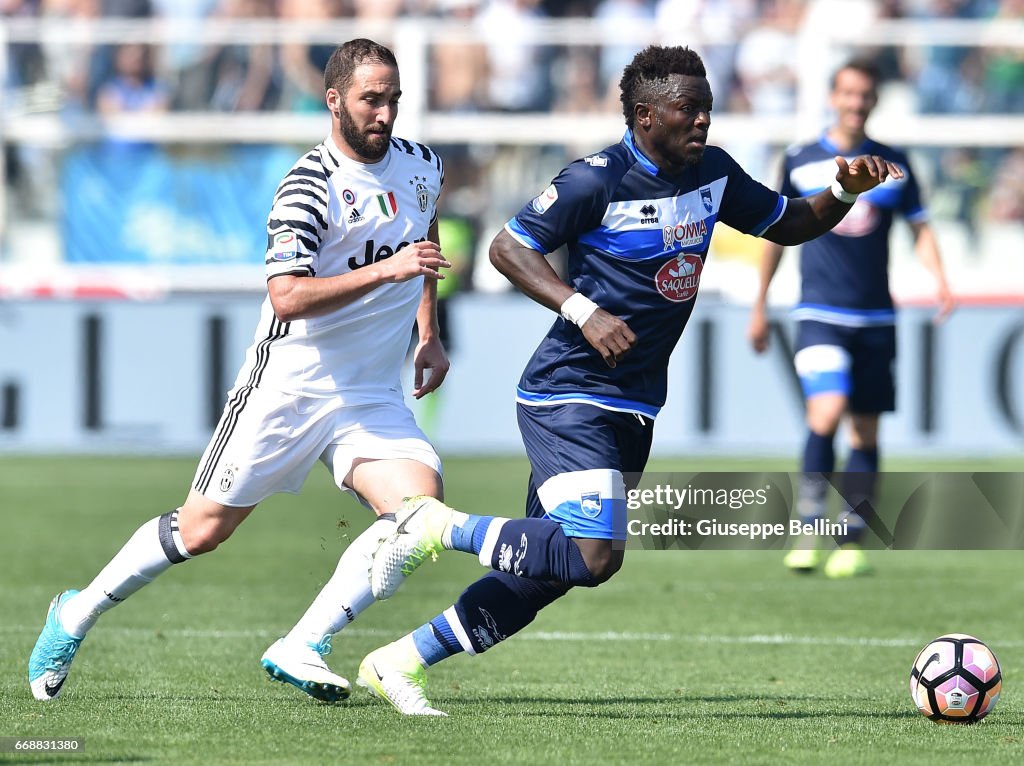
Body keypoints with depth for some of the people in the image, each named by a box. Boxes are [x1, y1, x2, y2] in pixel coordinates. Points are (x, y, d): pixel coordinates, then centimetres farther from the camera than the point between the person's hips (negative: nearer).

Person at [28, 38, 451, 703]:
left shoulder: (423, 166, 4)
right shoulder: (311, 186, -17)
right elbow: (287, 296, -29)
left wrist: (429, 336, 20)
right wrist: (384, 271, -35)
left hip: (374, 397, 5)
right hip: (288, 387, -5)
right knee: (201, 531, 2)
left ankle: (301, 649, -13)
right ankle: (77, 616, 25)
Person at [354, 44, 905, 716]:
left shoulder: (713, 173, 7)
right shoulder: (600, 181, -15)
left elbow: (788, 225, 20)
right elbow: (507, 247, -10)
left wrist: (846, 192, 1)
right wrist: (583, 311, -22)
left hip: (633, 407, 8)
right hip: (569, 399, -8)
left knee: (543, 574, 8)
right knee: (593, 556, -23)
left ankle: (400, 662, 19)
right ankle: (439, 527, -5)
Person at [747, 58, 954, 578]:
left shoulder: (893, 165, 6)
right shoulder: (801, 162, 2)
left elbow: (920, 228, 11)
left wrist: (940, 281, -8)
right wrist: (760, 307, 16)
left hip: (876, 319, 2)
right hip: (820, 315, -2)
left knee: (865, 432, 4)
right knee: (826, 410, -21)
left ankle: (852, 542, 12)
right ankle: (808, 530, -13)